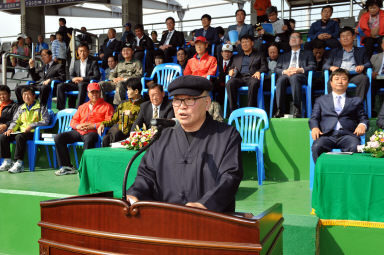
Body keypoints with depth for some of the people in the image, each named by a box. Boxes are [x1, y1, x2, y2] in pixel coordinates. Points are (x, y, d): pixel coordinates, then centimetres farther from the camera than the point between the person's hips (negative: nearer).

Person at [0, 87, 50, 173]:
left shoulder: (41, 107, 4)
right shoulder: (21, 108, 22)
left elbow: (45, 121, -8)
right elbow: (15, 121, 22)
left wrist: (32, 126, -19)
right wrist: (11, 128, 0)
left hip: (34, 133, -6)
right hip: (22, 131, 6)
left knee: (20, 137, -37)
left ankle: (18, 163, -36)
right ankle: (7, 161, -10)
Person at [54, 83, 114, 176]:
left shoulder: (106, 106, 10)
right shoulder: (83, 106, 27)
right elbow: (73, 121, 24)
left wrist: (94, 125, -14)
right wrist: (77, 126, -1)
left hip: (93, 132, -6)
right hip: (79, 131, 6)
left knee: (89, 139, -41)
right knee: (58, 138, -11)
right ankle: (66, 166, -9)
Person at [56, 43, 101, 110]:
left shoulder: (93, 62, 4)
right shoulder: (76, 63, 21)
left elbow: (97, 77, -8)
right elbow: (71, 75, 21)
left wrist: (82, 79, -15)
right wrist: (73, 79, -6)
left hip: (88, 85, -6)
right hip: (76, 84, 6)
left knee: (81, 85, -41)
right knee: (60, 86, -15)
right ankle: (61, 109, -16)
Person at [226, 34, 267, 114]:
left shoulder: (259, 55, 23)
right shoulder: (237, 57, 33)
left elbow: (264, 67, 12)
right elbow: (232, 67, 30)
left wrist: (259, 72, -10)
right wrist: (231, 70, 4)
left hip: (251, 76, -2)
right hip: (239, 77, 2)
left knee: (254, 83, -41)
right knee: (230, 84, -34)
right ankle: (233, 110, -31)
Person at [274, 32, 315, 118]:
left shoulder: (307, 53, 29)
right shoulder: (284, 56, 35)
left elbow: (312, 66, 12)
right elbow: (277, 69, 20)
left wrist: (300, 70, -8)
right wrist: (284, 71, -4)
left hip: (300, 75, -2)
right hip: (285, 75, 2)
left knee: (294, 77, -40)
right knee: (280, 80, -36)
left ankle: (297, 110, -45)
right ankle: (280, 111, -42)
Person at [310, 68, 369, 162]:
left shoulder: (356, 101, 27)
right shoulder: (321, 100, 26)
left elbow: (363, 118, 20)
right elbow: (314, 118, 16)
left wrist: (362, 125, -6)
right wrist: (314, 127, -8)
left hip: (348, 134, 0)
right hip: (327, 135, 0)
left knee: (355, 147, -35)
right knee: (317, 147, -34)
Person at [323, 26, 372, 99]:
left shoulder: (361, 51, 30)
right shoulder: (335, 51, 31)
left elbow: (369, 64, 19)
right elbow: (325, 66, 20)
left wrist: (362, 66, -7)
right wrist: (331, 67, -5)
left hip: (354, 75, 0)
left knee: (364, 78, -35)